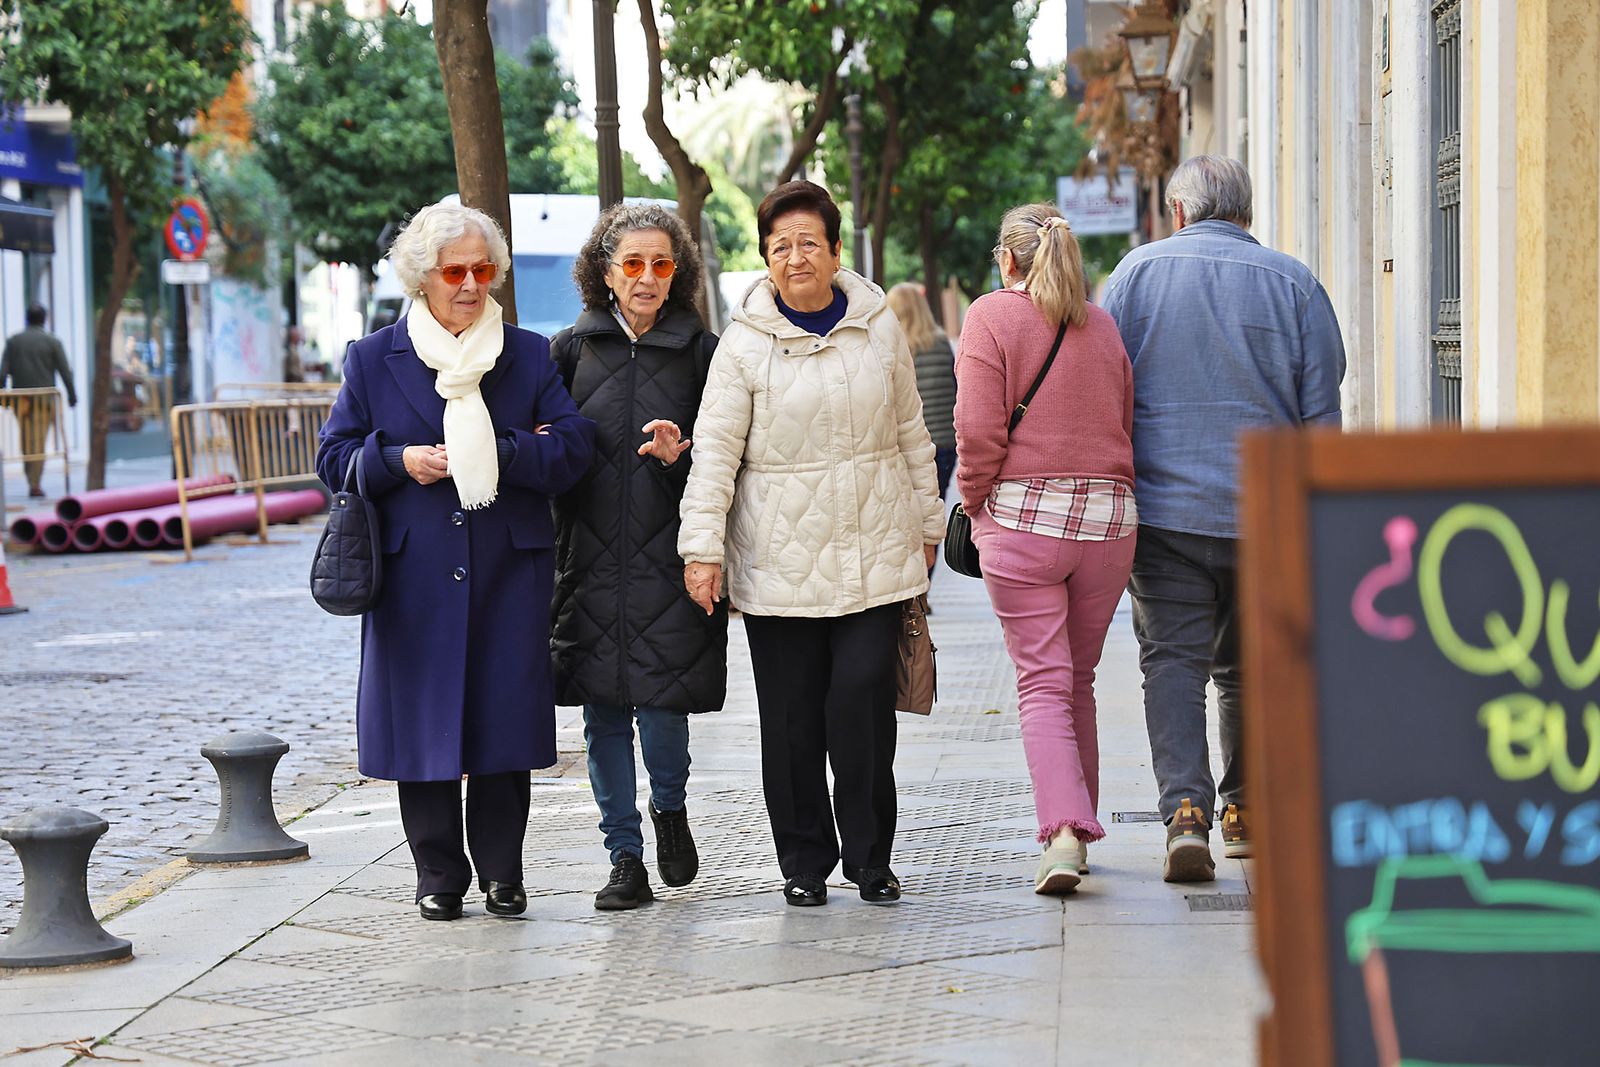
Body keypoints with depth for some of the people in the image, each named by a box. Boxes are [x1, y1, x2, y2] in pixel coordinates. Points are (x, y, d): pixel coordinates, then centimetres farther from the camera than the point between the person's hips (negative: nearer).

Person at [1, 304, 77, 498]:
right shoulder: (52, 341, -1)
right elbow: (65, 371, -4)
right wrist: (72, 395, 3)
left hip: (20, 398, 2)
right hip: (44, 397, -2)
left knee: (26, 439, 15)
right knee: (39, 441, -3)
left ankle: (32, 479, 16)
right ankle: (35, 485, -8)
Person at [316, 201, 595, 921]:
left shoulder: (530, 355, 9)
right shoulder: (373, 360, 7)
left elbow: (573, 448, 0)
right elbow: (335, 458, 6)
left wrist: (500, 454, -14)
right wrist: (400, 462, -11)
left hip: (509, 574, 0)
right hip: (414, 577, 0)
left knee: (505, 718, 1)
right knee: (423, 719, 2)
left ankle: (501, 870, 12)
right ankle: (438, 875, 13)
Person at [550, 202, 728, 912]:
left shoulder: (701, 350, 4)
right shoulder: (572, 350, 9)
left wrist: (682, 454, -16)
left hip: (669, 557, -2)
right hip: (591, 555, 2)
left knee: (660, 704, -10)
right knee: (603, 713, 4)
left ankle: (670, 809, 21)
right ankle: (625, 858, 14)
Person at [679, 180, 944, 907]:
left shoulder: (878, 326, 7)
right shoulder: (746, 342, -2)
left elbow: (910, 433, 15)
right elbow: (715, 448, -3)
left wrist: (927, 525, 18)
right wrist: (702, 546, -9)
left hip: (874, 554, 1)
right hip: (780, 563, -1)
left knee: (863, 699, -8)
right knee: (792, 716, 2)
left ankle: (870, 858, 6)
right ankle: (805, 862, 15)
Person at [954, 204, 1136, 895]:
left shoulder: (992, 316, -2)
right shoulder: (1102, 326, 11)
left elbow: (978, 431, -9)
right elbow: (1128, 428, 11)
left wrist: (974, 506, 4)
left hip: (1022, 516, -4)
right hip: (1108, 516, 4)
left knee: (1042, 683, -4)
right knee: (1078, 679, 16)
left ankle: (1062, 831, -19)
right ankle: (1079, 824, 23)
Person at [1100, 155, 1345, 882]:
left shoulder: (1138, 271, 2)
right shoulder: (1293, 284, 3)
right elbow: (1320, 413, 4)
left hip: (1163, 507, -1)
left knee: (1172, 659, -1)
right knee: (1249, 666, 15)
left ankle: (1185, 811, -18)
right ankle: (1244, 813, 24)